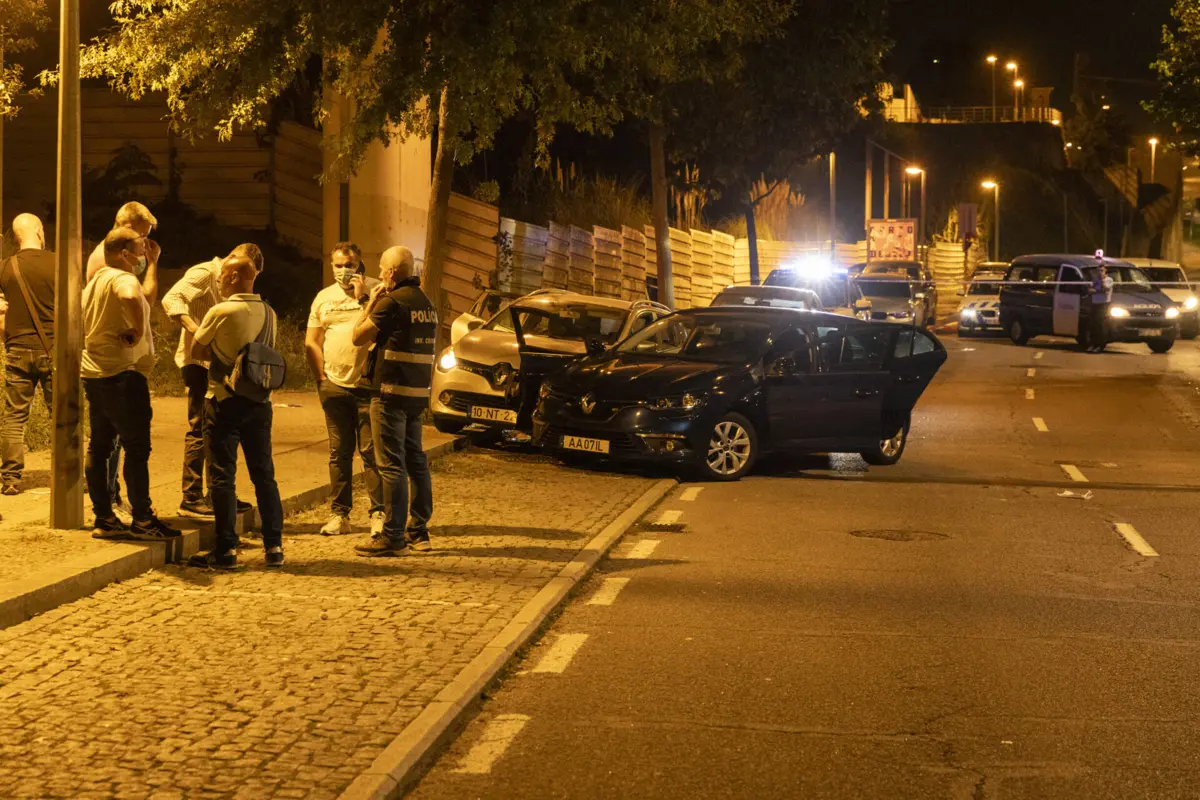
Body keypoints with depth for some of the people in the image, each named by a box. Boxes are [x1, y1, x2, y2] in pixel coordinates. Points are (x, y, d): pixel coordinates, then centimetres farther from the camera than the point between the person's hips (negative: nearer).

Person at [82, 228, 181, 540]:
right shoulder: (123, 279, -14)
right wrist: (138, 331, -24)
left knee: (98, 447, 10)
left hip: (93, 372, 10)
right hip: (122, 374, -10)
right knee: (137, 449, -4)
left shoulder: (95, 280, 16)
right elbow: (132, 298, -37)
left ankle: (104, 519, 14)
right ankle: (142, 520, -1)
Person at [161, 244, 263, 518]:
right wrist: (196, 332, -34)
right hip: (198, 361, -9)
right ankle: (191, 498, -3)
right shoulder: (204, 274, -10)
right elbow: (171, 300, -24)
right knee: (199, 429, -8)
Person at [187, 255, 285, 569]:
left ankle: (226, 549, -1)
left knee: (222, 476, 0)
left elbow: (196, 352, -2)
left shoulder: (220, 312, -11)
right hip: (259, 401, 5)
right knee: (264, 474, 11)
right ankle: (274, 546, 11)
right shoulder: (268, 314, 5)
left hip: (225, 401, -5)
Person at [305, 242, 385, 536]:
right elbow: (311, 342, 13)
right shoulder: (324, 297, 13)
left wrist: (363, 297, -15)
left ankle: (379, 513, 0)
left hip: (369, 384, -4)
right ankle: (339, 514, 13)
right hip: (335, 386, 4)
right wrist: (322, 379, 4)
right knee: (339, 452, 8)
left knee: (371, 451, -4)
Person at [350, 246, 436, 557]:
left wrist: (371, 303, 1)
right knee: (415, 461, 14)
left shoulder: (392, 302, -14)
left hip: (391, 393, -9)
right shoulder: (427, 304, 14)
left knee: (391, 464, -7)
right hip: (418, 393, 9)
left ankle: (392, 536, -6)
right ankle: (418, 530, 18)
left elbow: (359, 337, -8)